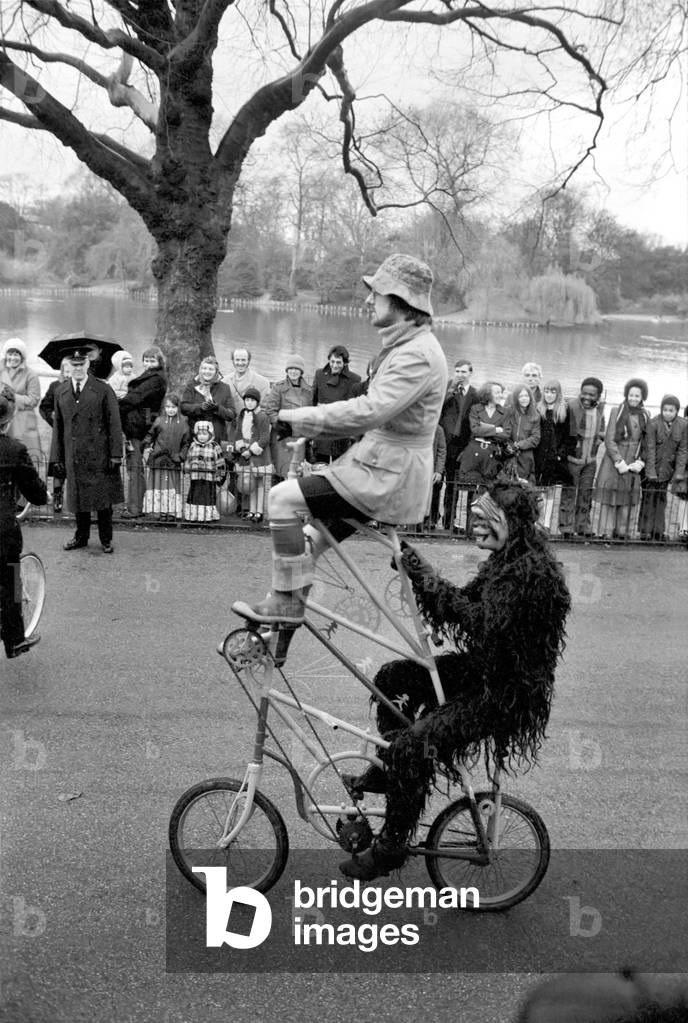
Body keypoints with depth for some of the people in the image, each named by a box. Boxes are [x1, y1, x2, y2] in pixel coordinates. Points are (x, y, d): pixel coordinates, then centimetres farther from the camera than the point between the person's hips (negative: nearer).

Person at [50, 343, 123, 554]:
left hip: (99, 455, -3)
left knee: (102, 497, 3)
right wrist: (57, 457, 5)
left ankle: (106, 539, 15)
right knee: (77, 497, 10)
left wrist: (115, 455, -9)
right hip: (73, 456, 3)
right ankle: (81, 536, 24)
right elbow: (58, 426, 10)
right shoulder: (60, 391, 8)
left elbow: (114, 424, -4)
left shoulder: (103, 390, -2)